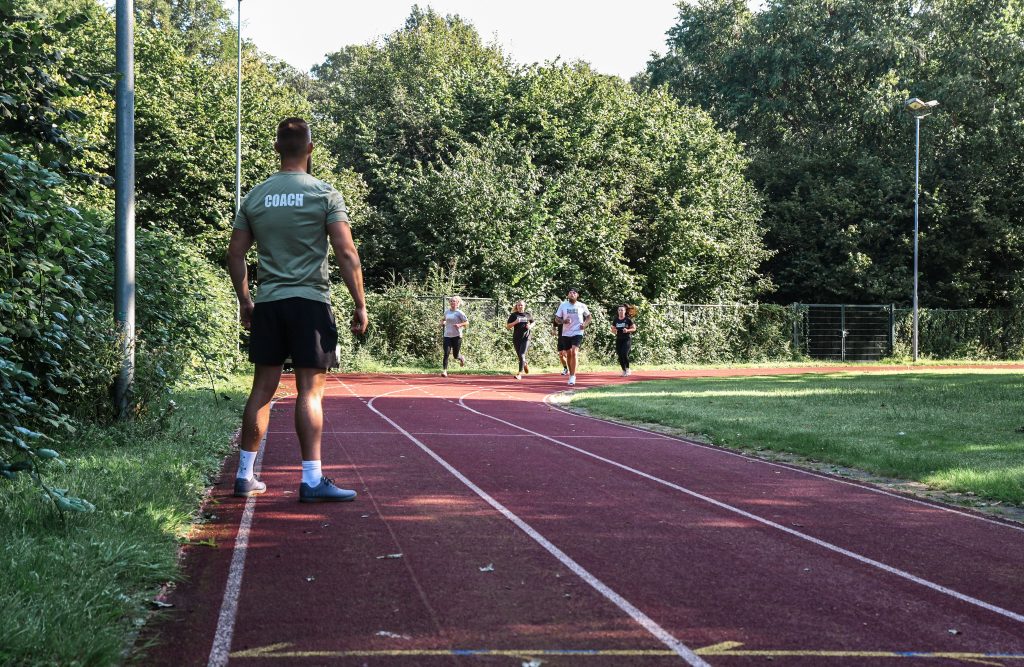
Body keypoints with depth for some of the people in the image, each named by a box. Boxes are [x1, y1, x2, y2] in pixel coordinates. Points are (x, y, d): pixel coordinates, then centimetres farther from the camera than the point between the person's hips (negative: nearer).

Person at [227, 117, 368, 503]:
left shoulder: (255, 196, 7)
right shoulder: (324, 194, -5)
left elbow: (235, 255, 10)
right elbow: (346, 253, -11)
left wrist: (244, 301, 21)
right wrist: (360, 305, -5)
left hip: (267, 304, 4)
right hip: (310, 302, -4)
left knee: (263, 388, 10)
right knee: (310, 389, -4)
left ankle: (245, 476, 14)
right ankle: (312, 480, -6)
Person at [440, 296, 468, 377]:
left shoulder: (459, 313, -4)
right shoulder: (447, 312, 10)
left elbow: (467, 322, -2)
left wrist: (459, 325, -20)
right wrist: (442, 321, 6)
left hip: (457, 336, -3)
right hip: (447, 336, 3)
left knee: (455, 355, 5)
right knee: (446, 353, -12)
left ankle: (462, 358, 40)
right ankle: (444, 370, -13)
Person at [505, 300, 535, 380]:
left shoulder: (528, 315, 5)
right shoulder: (513, 315, 2)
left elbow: (533, 322, 22)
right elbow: (508, 326, 0)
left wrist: (530, 326, -1)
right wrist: (515, 322, -17)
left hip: (526, 338, -2)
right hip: (516, 339, 2)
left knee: (522, 355, -15)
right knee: (520, 356, 10)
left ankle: (520, 374, -16)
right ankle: (525, 364, 43)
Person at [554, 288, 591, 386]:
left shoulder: (582, 306, 0)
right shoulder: (563, 305, 2)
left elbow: (588, 316, 14)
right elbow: (557, 319, 5)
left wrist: (585, 324, -5)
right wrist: (563, 321, -16)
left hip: (577, 333, -3)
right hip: (566, 333, 3)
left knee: (574, 353, -19)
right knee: (568, 354, 11)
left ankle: (573, 376, -18)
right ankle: (571, 374, 28)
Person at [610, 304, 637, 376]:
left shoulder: (628, 320, -4)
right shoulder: (615, 320, 7)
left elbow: (634, 328, 0)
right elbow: (612, 329, 14)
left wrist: (627, 330, -17)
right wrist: (614, 331, -9)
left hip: (627, 339, -4)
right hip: (618, 339, 4)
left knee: (624, 354, -19)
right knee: (620, 356, 2)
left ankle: (627, 368, -2)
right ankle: (624, 370, 15)